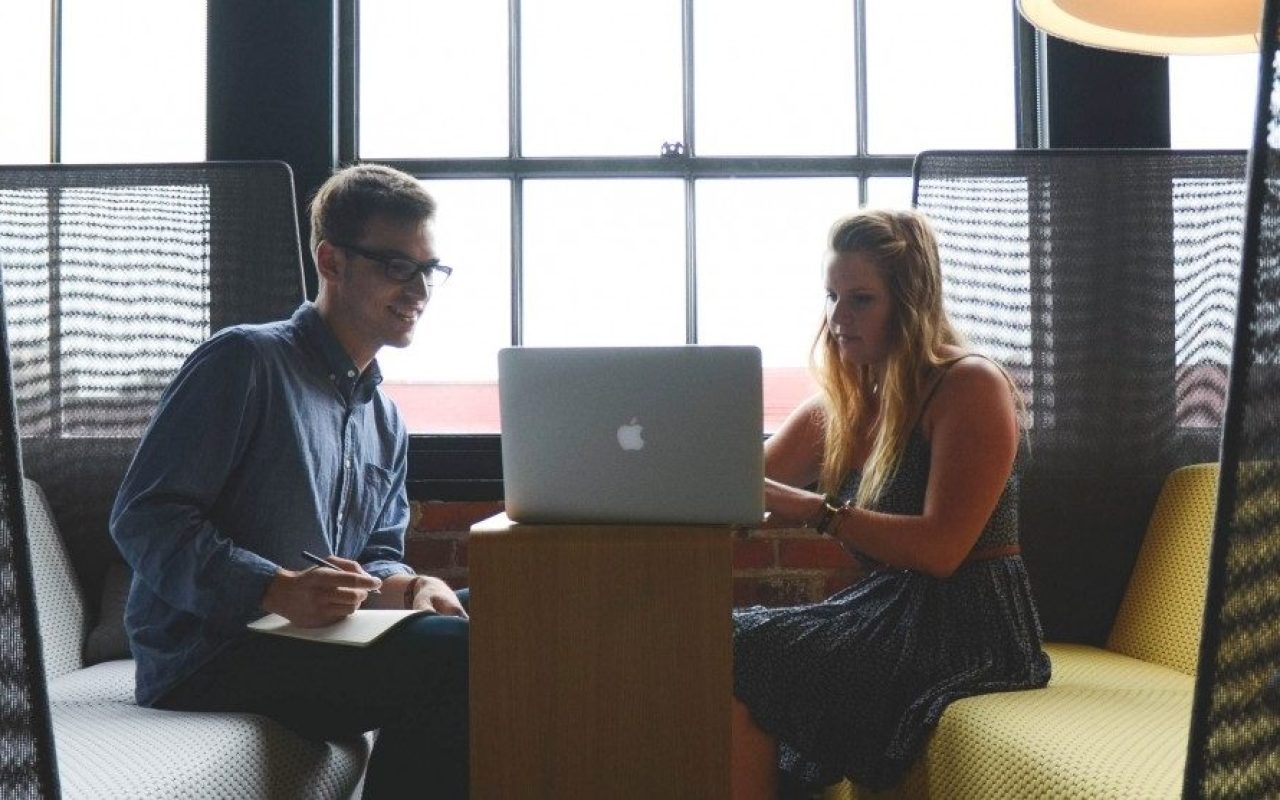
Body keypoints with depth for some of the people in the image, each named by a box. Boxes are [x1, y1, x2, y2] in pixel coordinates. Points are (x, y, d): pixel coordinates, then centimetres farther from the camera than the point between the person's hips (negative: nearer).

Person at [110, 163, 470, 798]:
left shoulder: (385, 421, 19)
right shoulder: (243, 360, -7)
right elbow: (142, 517, -13)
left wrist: (406, 586, -7)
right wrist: (278, 590, -27)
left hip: (313, 643, 8)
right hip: (204, 660, -8)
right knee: (450, 652, -27)